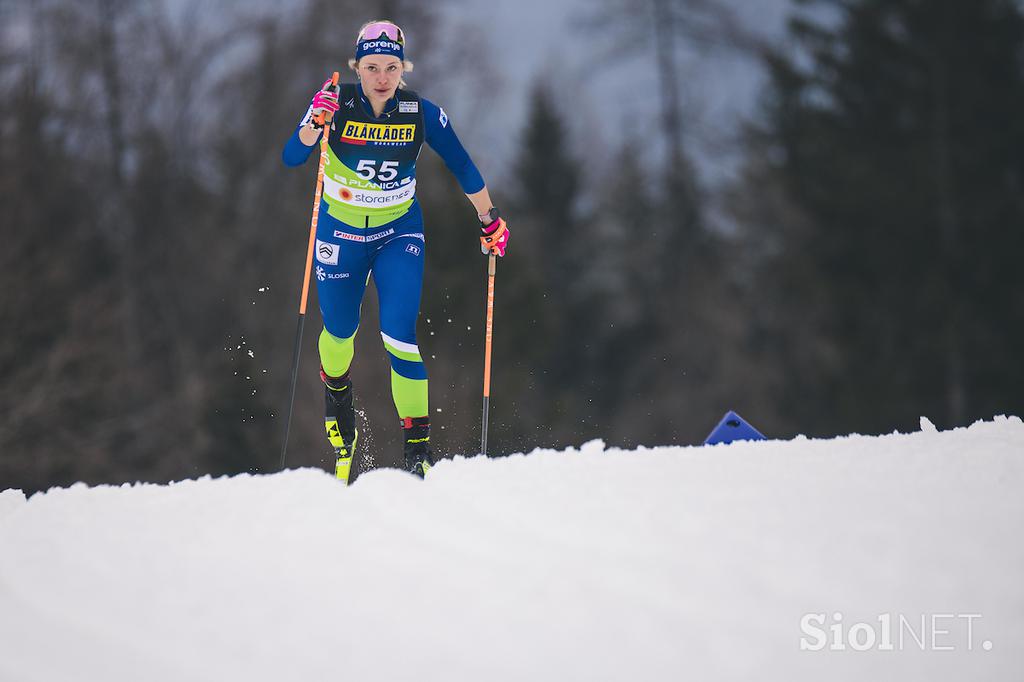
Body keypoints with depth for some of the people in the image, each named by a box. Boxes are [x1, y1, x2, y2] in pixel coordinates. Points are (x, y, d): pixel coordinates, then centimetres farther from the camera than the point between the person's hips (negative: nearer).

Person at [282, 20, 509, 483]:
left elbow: (462, 166, -2)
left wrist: (489, 219, 5)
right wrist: (316, 123, -43)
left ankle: (418, 445, -8)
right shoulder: (338, 103, -18)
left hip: (399, 233, -1)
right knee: (340, 332, 14)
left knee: (401, 335, -15)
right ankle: (336, 391, 49)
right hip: (341, 232, 1)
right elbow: (291, 158, -26)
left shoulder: (422, 113, -15)